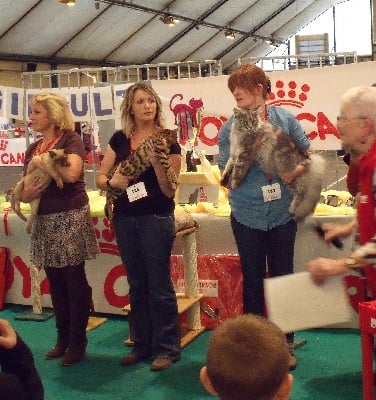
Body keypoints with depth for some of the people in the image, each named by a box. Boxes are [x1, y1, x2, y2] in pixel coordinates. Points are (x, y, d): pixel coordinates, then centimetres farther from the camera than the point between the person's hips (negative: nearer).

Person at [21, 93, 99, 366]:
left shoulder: (70, 139, -6)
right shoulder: (33, 149, 14)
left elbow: (71, 173, -24)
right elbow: (25, 188, 15)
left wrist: (39, 162, -12)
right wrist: (26, 193, -8)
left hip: (70, 218, -7)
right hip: (44, 220, 7)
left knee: (74, 280, -1)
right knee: (55, 282, 11)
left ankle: (78, 341, 10)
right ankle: (63, 338, 23)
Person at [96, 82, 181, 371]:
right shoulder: (120, 139, 5)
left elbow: (170, 190, -10)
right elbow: (100, 178, 8)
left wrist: (156, 161, -24)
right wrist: (112, 182, -13)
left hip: (157, 219, -5)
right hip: (125, 219, 5)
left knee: (159, 284, 1)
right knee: (136, 284, 14)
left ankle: (168, 348, 13)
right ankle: (142, 344, 26)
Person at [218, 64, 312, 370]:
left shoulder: (285, 118, -1)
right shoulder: (230, 128, -2)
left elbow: (307, 151, 6)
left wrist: (298, 169, -14)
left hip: (282, 212, 1)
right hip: (248, 215, 0)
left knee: (282, 277, 10)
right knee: (253, 280, 10)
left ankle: (285, 343, 25)